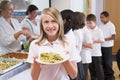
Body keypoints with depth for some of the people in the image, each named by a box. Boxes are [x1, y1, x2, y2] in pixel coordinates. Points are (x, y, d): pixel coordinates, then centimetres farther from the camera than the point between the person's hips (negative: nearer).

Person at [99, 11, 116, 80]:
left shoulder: (111, 25, -11)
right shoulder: (101, 25, 7)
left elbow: (114, 37, -15)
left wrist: (104, 39, -19)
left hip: (107, 47, -6)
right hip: (101, 46, 6)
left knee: (108, 62, 2)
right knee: (102, 62, 11)